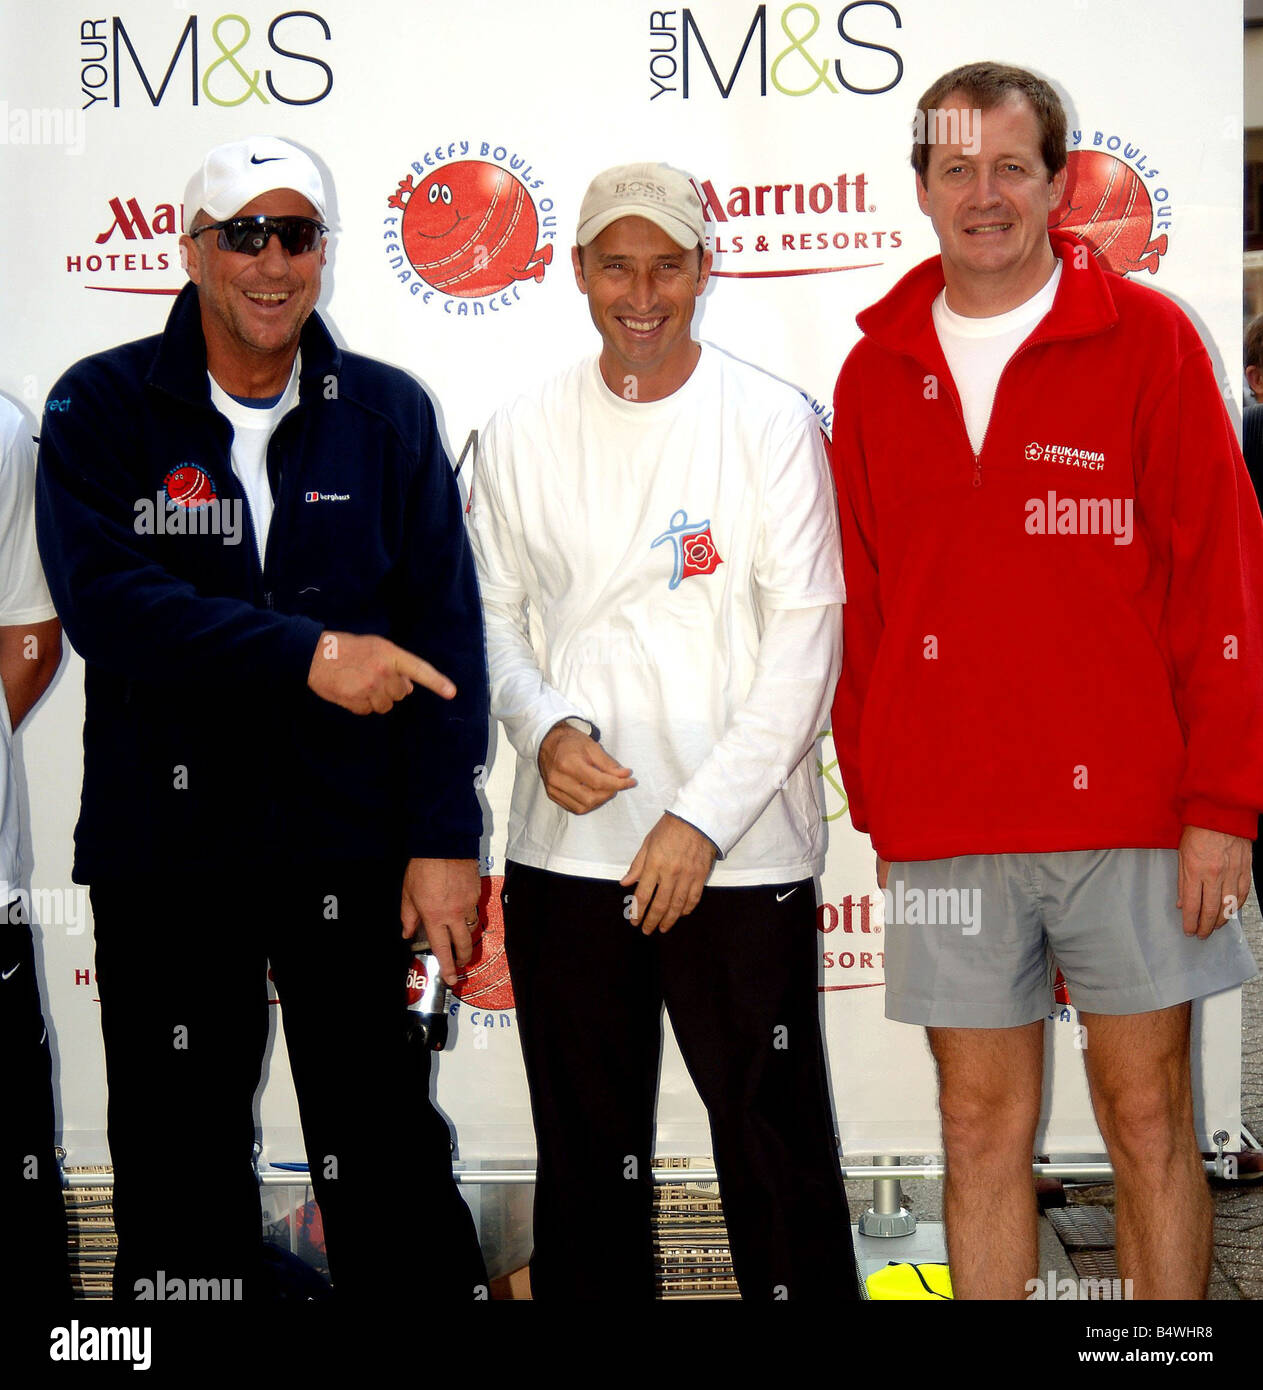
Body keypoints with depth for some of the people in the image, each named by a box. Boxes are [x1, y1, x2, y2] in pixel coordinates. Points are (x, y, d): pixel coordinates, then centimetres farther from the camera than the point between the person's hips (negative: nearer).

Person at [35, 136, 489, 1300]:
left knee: (388, 1160, 6)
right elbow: (105, 604, -13)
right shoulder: (100, 409, 1)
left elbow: (445, 634, 1)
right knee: (179, 1177, 11)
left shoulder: (388, 414, 5)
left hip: (354, 843, 0)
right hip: (165, 849, 0)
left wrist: (447, 840, -6)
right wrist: (308, 654, -20)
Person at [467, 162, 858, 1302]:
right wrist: (544, 728, -9)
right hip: (563, 853, 3)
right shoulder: (522, 436, 7)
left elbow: (804, 643, -7)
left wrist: (702, 819, -13)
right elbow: (492, 616, 12)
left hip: (742, 856, -3)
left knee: (779, 1157, 3)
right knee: (585, 1155, 14)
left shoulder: (771, 423, -3)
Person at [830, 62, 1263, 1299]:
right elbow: (861, 607, 13)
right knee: (982, 1128, 9)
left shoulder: (1146, 340, 1)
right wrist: (876, 800, 8)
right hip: (947, 827, 2)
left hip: (1128, 808, -2)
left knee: (1149, 1122, 6)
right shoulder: (877, 372, 9)